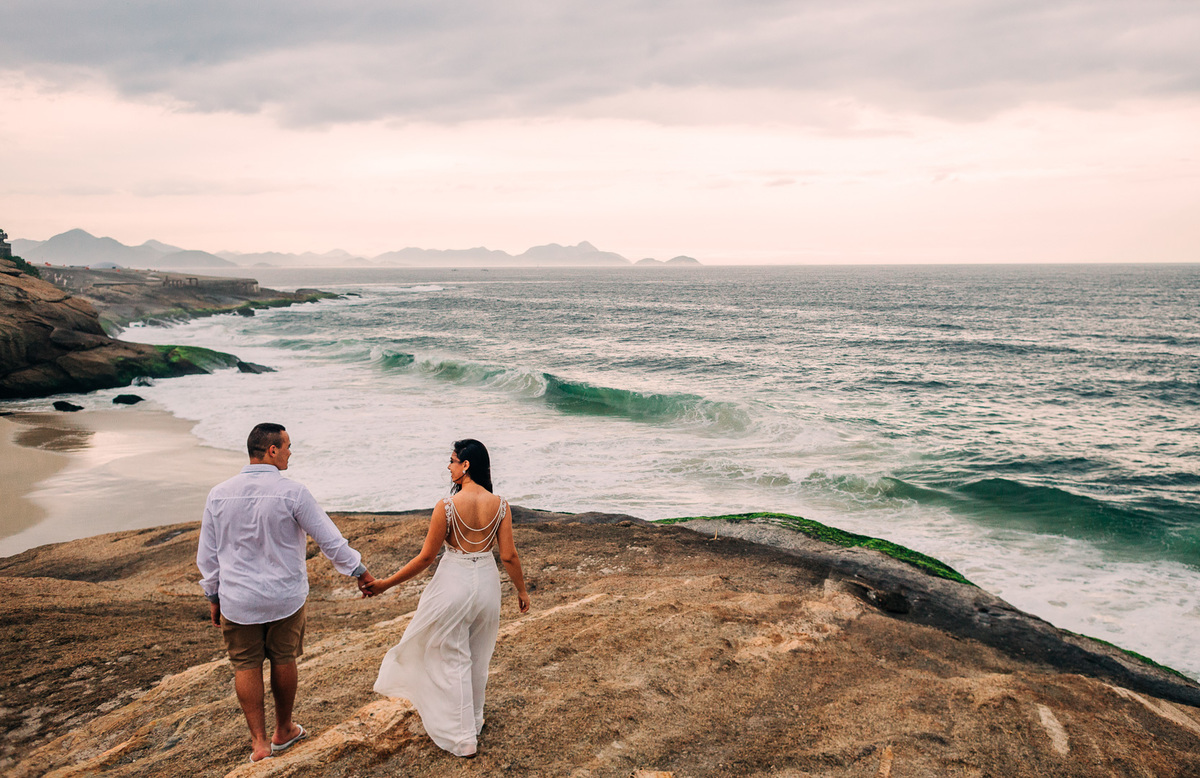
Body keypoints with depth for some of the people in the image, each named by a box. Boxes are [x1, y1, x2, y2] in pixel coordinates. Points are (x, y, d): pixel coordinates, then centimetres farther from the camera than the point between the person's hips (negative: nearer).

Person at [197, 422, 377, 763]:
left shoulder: (219, 495, -6)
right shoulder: (292, 493, -16)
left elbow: (207, 555, 3)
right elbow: (330, 540, -11)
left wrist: (213, 596, 16)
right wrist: (359, 570, 2)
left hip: (238, 600, 2)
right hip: (285, 598, -1)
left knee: (246, 666, 14)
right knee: (283, 661, 15)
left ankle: (259, 741, 16)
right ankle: (283, 732, 32)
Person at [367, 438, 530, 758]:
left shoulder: (447, 506, -19)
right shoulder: (500, 505, -8)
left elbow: (426, 556, -13)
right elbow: (509, 555, -5)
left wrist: (387, 583, -2)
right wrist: (521, 590, 11)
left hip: (453, 583, -4)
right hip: (487, 582, 4)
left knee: (452, 659, 11)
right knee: (477, 658, 22)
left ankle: (463, 737, 17)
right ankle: (474, 720, 39)